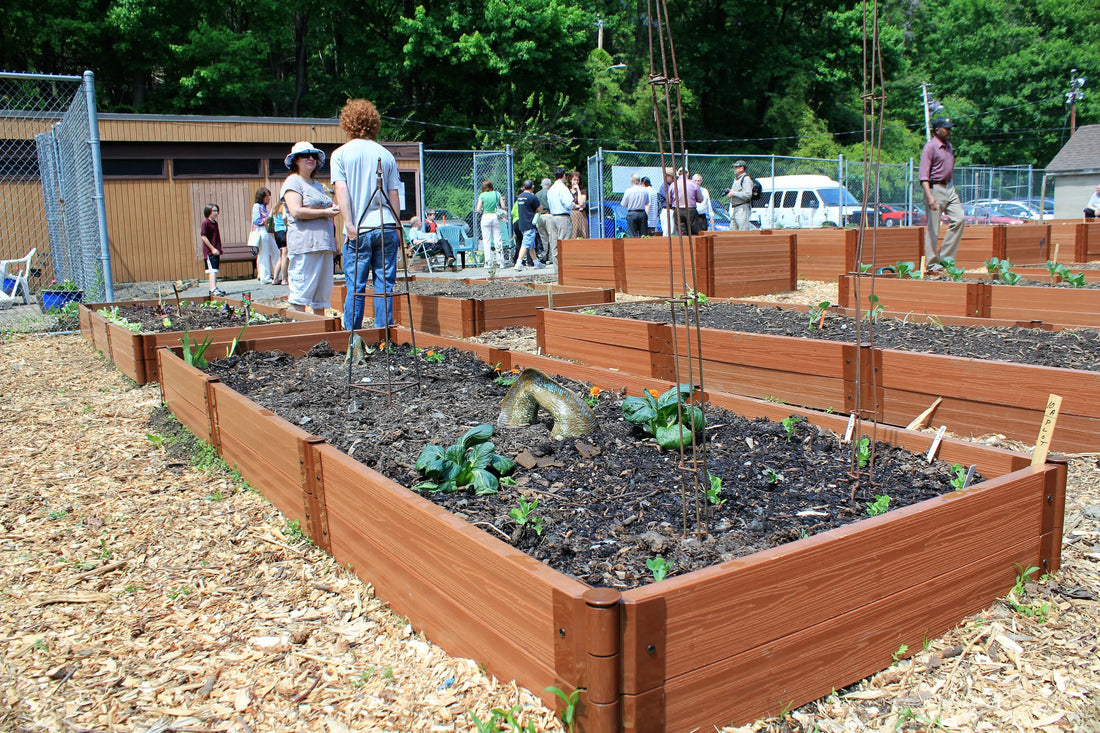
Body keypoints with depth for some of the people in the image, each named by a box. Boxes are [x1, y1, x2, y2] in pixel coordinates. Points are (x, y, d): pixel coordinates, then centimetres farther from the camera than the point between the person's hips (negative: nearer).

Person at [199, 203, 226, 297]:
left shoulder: (215, 222, 14)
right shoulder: (205, 222, -11)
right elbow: (203, 236, -16)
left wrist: (219, 249, 20)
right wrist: (212, 248, -18)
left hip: (215, 251, 9)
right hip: (209, 251, -9)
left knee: (215, 270, 15)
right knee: (212, 270, -16)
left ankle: (215, 288, 24)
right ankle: (213, 290, -24)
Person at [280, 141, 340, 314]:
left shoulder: (317, 185, 25)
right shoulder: (293, 182, 0)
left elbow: (328, 210, 34)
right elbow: (296, 212, -14)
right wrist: (325, 212, -13)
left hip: (324, 244, 8)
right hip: (304, 244, -8)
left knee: (323, 290, 7)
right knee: (301, 290, -8)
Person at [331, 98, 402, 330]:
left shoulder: (341, 154, 3)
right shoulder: (386, 154, 9)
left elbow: (341, 189, -6)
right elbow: (394, 194, 8)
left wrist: (349, 224, -7)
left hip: (358, 230, -2)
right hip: (386, 227, 2)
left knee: (355, 286, 3)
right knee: (384, 284, 5)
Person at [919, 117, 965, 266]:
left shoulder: (948, 145, 15)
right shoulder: (930, 147, -11)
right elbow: (924, 175, -19)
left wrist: (952, 190, 19)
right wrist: (929, 196, -29)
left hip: (949, 187, 8)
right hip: (935, 188, -8)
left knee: (959, 219, -1)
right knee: (933, 228, -4)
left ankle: (945, 256, 8)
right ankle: (932, 264, 2)